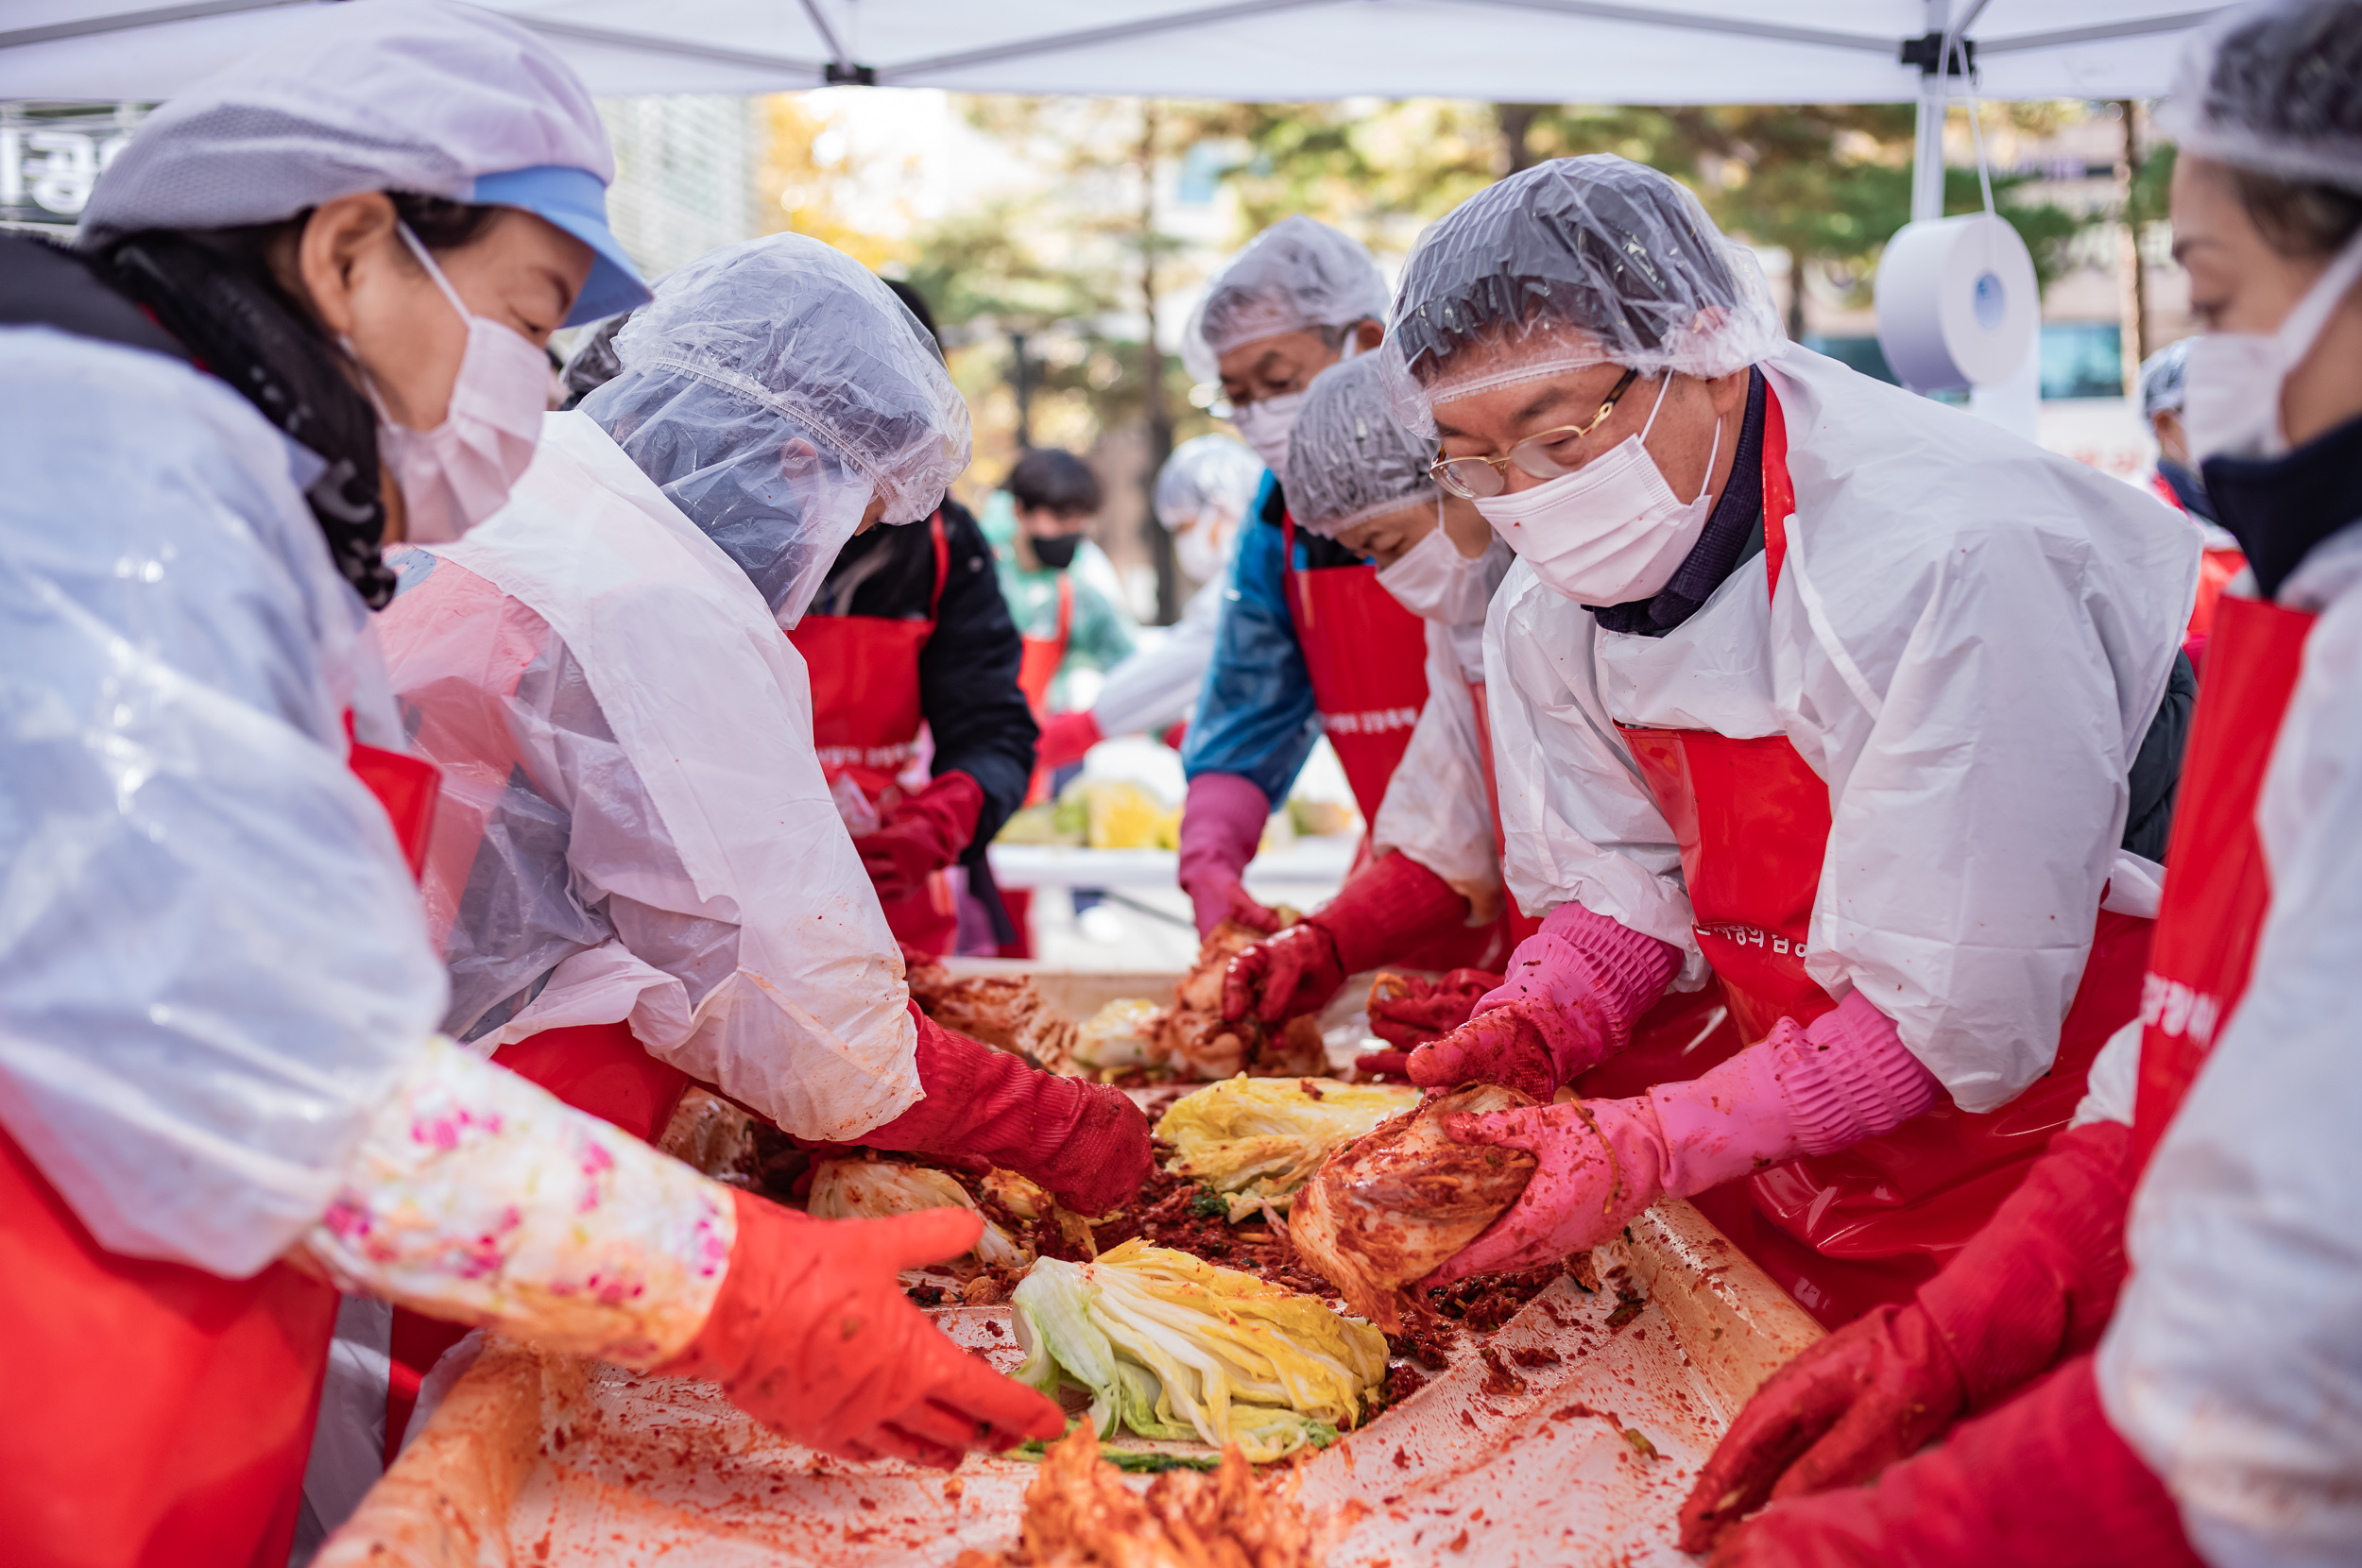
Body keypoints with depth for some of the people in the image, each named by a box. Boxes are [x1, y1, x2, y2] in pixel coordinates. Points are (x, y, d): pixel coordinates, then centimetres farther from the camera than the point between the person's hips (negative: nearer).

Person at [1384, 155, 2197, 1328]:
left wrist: (1657, 1145, -32)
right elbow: (1619, 886, 1)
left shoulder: (1945, 564, -29)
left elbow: (1955, 1014, -27)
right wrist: (1526, 1029, -19)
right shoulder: (1548, 607, -6)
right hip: (1788, 1129, 5)